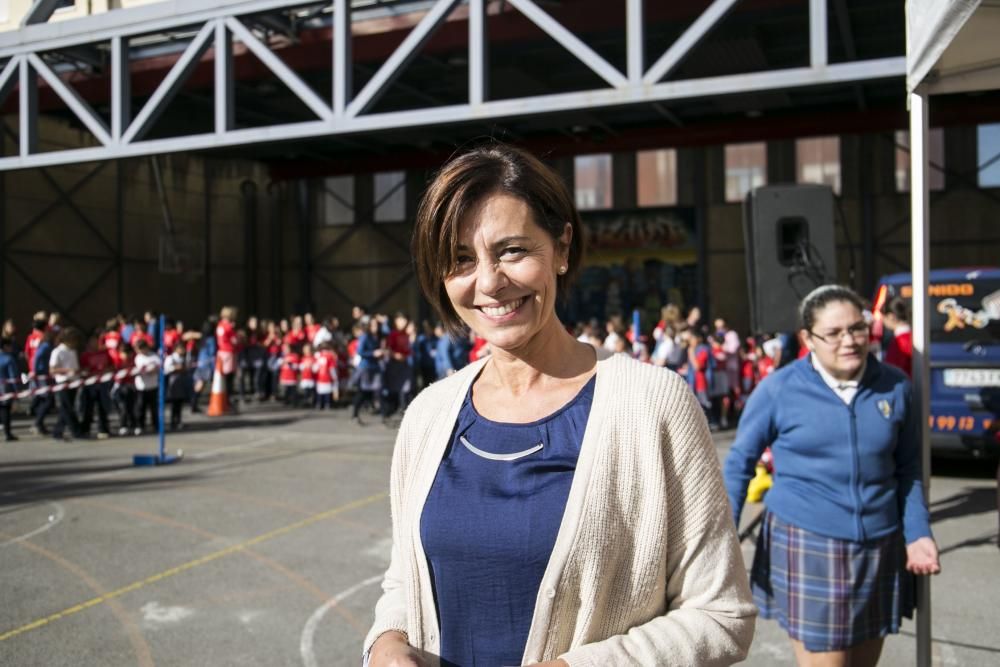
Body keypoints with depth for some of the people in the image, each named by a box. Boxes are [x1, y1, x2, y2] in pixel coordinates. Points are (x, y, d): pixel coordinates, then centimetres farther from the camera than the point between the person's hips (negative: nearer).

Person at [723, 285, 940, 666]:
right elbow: (740, 463, -1)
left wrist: (918, 533, 1)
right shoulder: (778, 390, -9)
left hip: (879, 549, 4)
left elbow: (908, 470, 10)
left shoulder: (895, 387, 0)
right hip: (807, 546, -4)